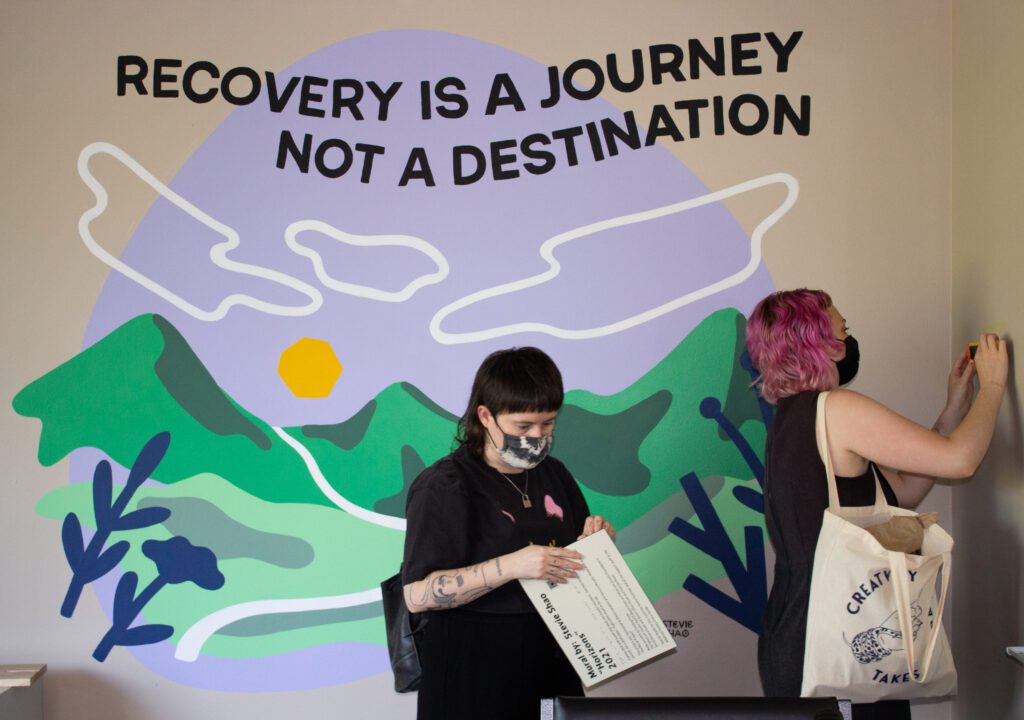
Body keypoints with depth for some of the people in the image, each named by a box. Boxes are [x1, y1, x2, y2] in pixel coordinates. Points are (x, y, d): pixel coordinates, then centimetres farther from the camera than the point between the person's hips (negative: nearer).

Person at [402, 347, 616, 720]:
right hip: (477, 671, -6)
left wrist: (597, 539, -2)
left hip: (553, 659, 6)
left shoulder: (553, 474, 9)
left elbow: (577, 561, 21)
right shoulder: (444, 486, -12)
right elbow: (417, 595, -21)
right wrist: (511, 566, -29)